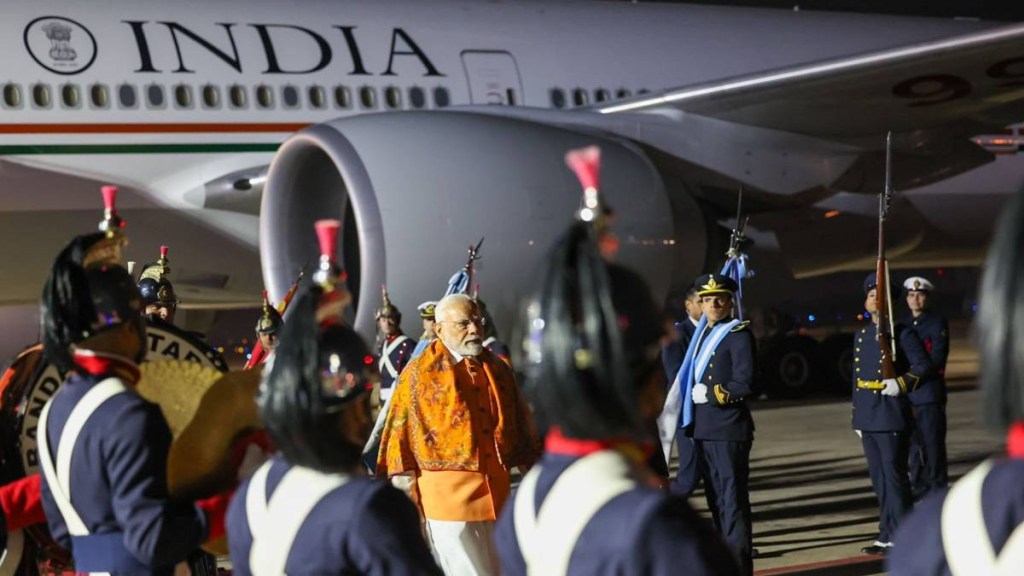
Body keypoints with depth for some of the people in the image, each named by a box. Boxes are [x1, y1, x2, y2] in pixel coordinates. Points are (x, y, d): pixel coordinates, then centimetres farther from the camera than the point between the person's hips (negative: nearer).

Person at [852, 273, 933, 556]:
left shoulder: (901, 333, -4)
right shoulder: (861, 335, 16)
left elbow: (923, 366, -7)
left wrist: (901, 384, -24)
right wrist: (857, 416, 19)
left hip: (891, 415, -7)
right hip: (868, 418, 7)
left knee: (894, 476, -5)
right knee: (878, 479, 10)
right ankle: (887, 534, 17)